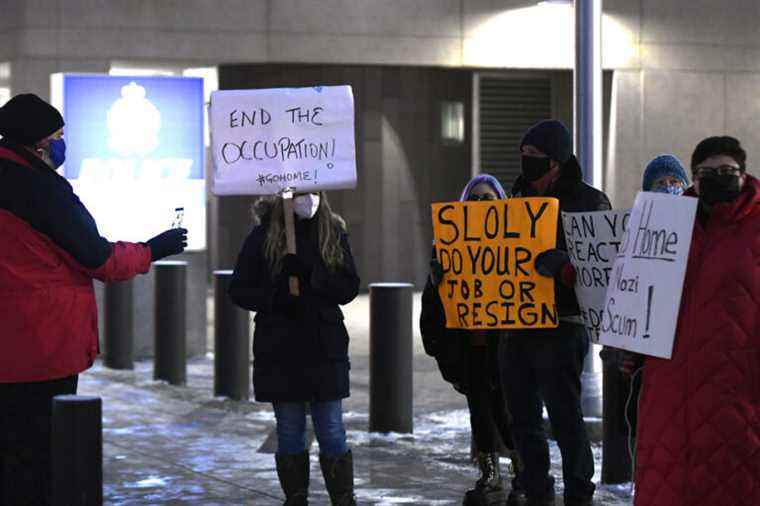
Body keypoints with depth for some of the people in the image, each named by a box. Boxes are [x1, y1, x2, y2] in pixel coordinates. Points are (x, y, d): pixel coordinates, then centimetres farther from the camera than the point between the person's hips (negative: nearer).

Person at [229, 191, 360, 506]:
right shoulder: (263, 235, 0)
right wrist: (273, 300, -15)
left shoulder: (333, 233, 2)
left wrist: (313, 273, -17)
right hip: (280, 350, 0)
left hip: (325, 349, 0)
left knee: (332, 432, 1)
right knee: (289, 434, 8)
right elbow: (239, 289, 2)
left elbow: (349, 289, -1)